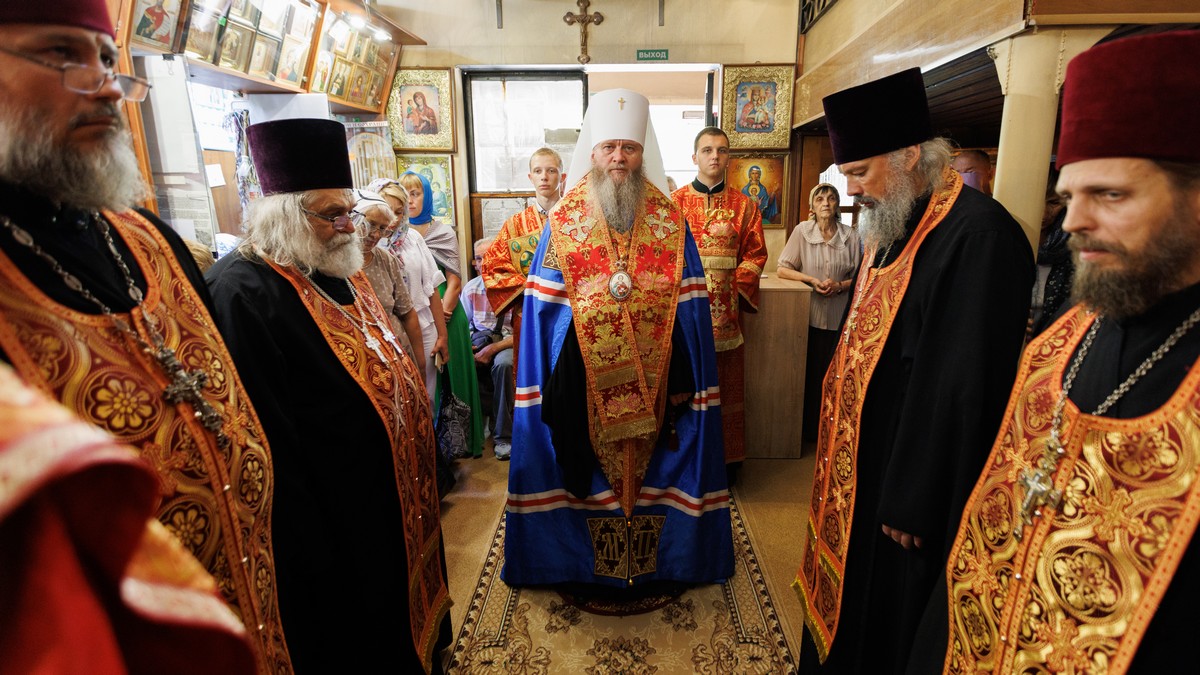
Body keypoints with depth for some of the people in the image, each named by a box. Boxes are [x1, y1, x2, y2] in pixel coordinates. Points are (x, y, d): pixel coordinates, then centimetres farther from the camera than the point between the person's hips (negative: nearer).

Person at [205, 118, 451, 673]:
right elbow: (267, 437, -25)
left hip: (395, 484, 9)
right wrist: (307, 549, -21)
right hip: (336, 509, -9)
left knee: (402, 610, 28)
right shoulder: (245, 293, -23)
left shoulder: (340, 268, 6)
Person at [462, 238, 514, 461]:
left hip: (508, 340, -4)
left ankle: (503, 436, -23)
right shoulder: (470, 288, 7)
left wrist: (493, 348, -22)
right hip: (479, 340, 5)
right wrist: (466, 347, -7)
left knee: (502, 363, -38)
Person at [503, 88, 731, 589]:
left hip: (653, 368, 1)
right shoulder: (565, 220, 1)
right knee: (587, 461, 10)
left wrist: (687, 378, -3)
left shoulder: (669, 219, 3)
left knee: (650, 454, 11)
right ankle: (584, 564, 32)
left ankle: (653, 561, 33)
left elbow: (689, 303, 1)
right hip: (583, 369, 0)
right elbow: (544, 304, 1)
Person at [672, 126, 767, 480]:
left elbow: (755, 254, 7)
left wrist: (736, 284, -7)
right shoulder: (674, 202, 5)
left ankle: (727, 460, 20)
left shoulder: (744, 206, 9)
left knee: (726, 384, 7)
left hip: (726, 309, 1)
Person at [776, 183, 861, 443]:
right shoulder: (802, 231, -1)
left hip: (840, 317, 1)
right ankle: (808, 428, 20)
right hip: (808, 314, -1)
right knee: (809, 371, 6)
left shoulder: (851, 235, 2)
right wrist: (812, 280, -15)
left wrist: (840, 286, -13)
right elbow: (783, 269, -2)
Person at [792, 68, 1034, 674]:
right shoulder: (895, 227, 7)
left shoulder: (978, 236, -23)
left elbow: (964, 387, -24)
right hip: (860, 460, 9)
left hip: (903, 479, -8)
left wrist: (915, 505, -18)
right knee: (847, 601, 24)